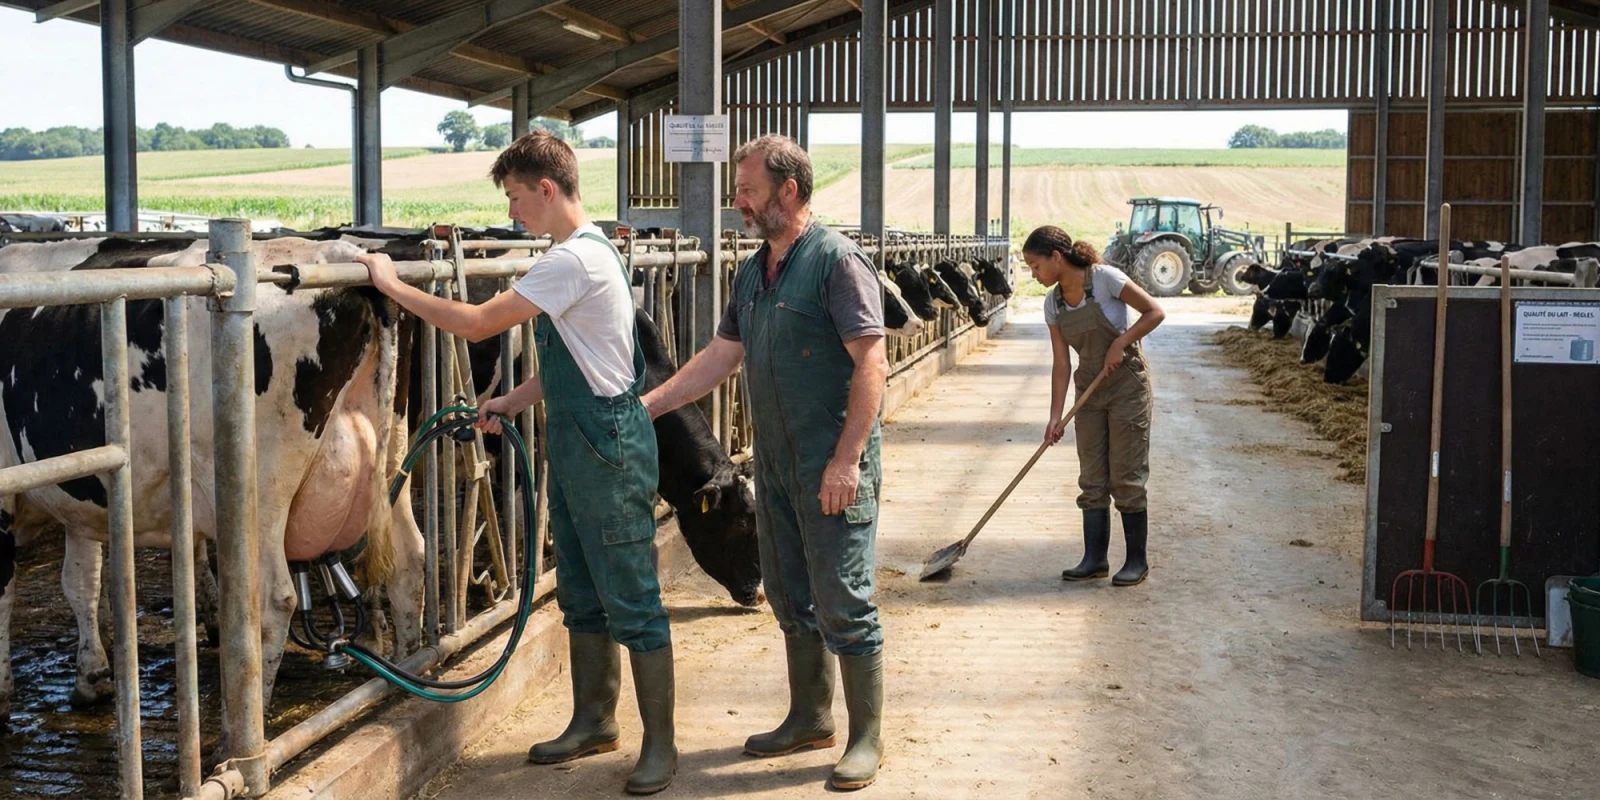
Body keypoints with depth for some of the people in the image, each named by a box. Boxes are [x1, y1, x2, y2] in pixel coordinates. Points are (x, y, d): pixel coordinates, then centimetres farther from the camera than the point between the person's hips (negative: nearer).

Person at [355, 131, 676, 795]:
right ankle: (594, 722, 30)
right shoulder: (582, 253, 13)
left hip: (608, 444, -10)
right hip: (575, 443, 10)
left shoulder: (578, 259, -19)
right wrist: (514, 401, 11)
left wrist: (393, 286, -10)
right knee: (582, 596, 17)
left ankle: (659, 745, 10)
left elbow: (477, 323, -20)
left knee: (631, 602, -1)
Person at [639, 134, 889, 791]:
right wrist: (648, 405, 11)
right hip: (775, 466, 8)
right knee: (789, 596, 16)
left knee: (843, 603, -2)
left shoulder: (836, 260, -13)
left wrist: (846, 459, -23)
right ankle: (810, 717, 32)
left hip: (833, 471, -8)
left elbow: (871, 363, -18)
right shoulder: (754, 272, 13)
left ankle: (866, 738, 11)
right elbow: (720, 357, 18)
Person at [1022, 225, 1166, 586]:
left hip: (1127, 383, -6)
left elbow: (1154, 312, -13)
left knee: (1126, 476, -2)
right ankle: (1095, 557, 14)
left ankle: (1137, 560, 9)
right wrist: (1055, 417, -4)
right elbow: (1061, 364, 1)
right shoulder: (1053, 304, 1)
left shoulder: (1104, 278, -16)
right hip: (1090, 389, 6)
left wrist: (1120, 343, -21)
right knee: (1092, 477, 7)